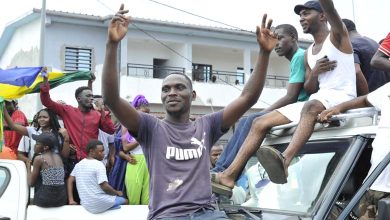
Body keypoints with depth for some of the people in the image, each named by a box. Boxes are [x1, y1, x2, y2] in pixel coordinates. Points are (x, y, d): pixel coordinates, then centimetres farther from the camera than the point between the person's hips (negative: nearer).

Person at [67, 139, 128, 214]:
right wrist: (117, 193, -3)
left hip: (85, 205, 7)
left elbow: (70, 180, 12)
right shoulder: (98, 164, -15)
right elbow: (105, 187, -20)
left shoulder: (79, 164, 8)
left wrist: (71, 200, 11)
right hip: (100, 204, -7)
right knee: (124, 201, 17)